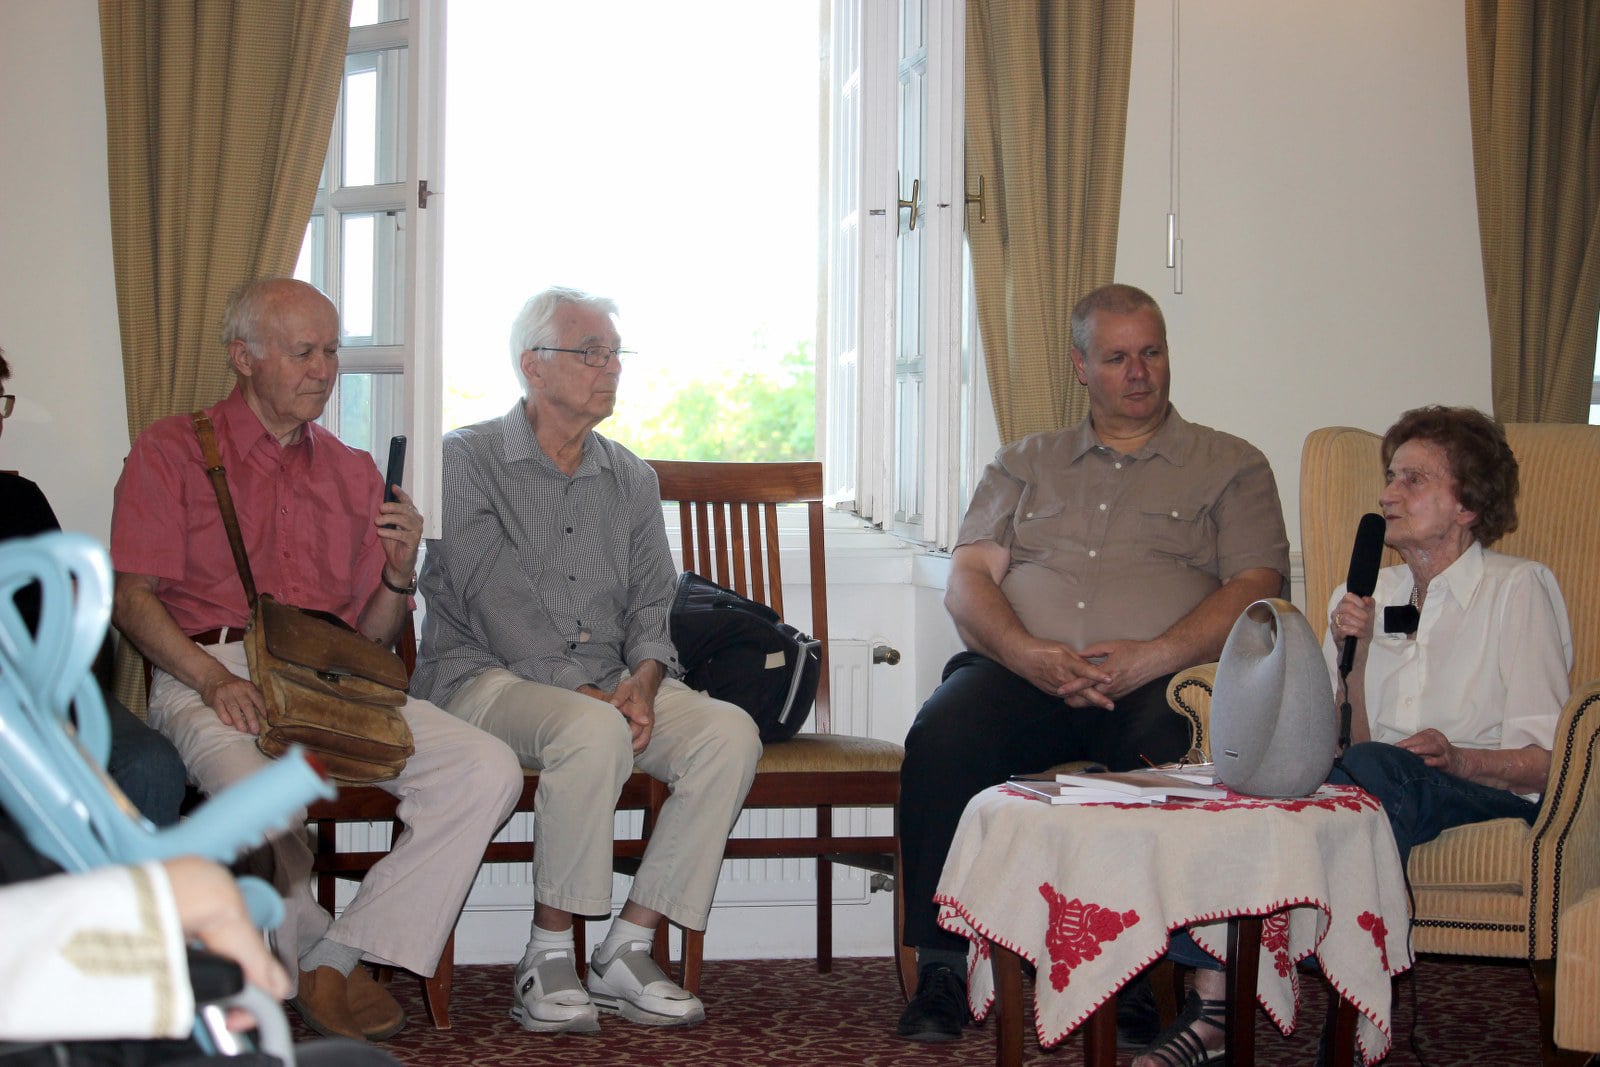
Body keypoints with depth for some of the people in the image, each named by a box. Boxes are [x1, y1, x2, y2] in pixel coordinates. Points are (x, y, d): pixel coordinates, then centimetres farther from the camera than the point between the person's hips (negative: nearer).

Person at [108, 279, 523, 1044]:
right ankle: (305, 968, -7)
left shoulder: (353, 472, 23)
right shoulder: (173, 451, 11)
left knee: (488, 771, -21)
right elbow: (132, 598, 0)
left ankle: (332, 961, -15)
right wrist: (213, 679, -17)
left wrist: (400, 572, -2)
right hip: (209, 677, -4)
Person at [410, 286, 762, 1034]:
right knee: (594, 732, -36)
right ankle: (547, 961, -23)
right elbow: (497, 600, -13)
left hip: (604, 686, 6)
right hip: (485, 678, -6)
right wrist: (580, 690, -21)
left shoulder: (630, 479, 16)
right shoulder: (465, 460, -2)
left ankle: (625, 951, -16)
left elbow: (654, 602, 10)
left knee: (729, 732, -20)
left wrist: (643, 681, -12)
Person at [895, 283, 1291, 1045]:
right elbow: (967, 581, 11)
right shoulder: (1024, 463, 24)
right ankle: (940, 968, -21)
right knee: (940, 737, -31)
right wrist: (1031, 655, -11)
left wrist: (1151, 656, -14)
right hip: (1019, 670, 2)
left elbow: (1256, 590, 4)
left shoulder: (1232, 467, 18)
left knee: (1160, 752, -37)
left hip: (1155, 679, -2)